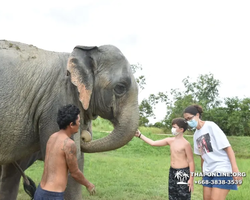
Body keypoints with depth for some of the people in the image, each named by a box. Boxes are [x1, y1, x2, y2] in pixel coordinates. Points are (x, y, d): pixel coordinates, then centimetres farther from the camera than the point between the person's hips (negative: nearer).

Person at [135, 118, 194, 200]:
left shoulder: (185, 143, -13)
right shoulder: (170, 140, 6)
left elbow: (191, 162, -11)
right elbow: (153, 143, 10)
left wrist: (191, 179, -13)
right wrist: (140, 135, 6)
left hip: (183, 174, -7)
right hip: (172, 172, 7)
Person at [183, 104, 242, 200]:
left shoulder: (210, 126, -8)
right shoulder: (196, 134, 11)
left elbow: (227, 147, -11)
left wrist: (235, 169, -17)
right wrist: (203, 173, 16)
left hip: (222, 169, -7)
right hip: (208, 172, 7)